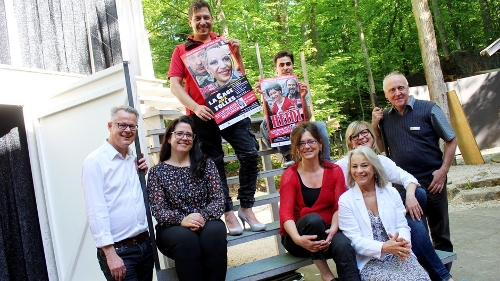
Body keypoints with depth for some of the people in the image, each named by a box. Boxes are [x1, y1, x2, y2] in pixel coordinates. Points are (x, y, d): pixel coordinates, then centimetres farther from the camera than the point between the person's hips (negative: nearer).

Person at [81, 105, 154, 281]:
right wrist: (110, 254, -19)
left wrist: (143, 175, 4)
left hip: (145, 244, 7)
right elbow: (96, 211, -16)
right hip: (118, 250, -7)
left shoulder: (135, 159, 11)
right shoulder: (95, 161, -10)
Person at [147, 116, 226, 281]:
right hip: (172, 229, -1)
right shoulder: (156, 172, 6)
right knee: (185, 237, -35)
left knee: (215, 231, -33)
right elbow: (158, 210, -3)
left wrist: (203, 216, -20)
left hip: (206, 224, 1)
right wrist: (181, 220, -23)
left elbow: (218, 200, 1)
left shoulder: (206, 165, 8)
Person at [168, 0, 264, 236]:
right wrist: (195, 107, -15)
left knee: (250, 153, -7)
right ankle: (228, 212, 14)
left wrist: (237, 54, -3)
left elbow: (241, 75, 16)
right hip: (203, 114, -1)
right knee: (215, 163, 3)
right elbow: (175, 85, 0)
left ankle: (246, 208, 8)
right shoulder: (181, 51, 10)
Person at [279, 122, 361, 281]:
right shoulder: (290, 176, -4)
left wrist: (333, 230, -27)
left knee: (343, 245, -34)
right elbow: (285, 214, -15)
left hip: (327, 232, 1)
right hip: (300, 237, -1)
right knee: (313, 218, -35)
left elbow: (340, 207, -6)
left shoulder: (334, 171, 4)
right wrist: (298, 239, -35)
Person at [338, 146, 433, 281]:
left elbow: (402, 226, 7)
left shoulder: (391, 193, 10)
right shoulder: (345, 200, -1)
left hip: (397, 255, 4)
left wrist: (401, 241, -17)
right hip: (370, 262, -3)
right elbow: (354, 240, -7)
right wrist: (383, 248, -23)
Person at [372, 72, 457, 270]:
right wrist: (375, 127, -3)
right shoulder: (384, 117, 5)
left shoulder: (428, 109, -5)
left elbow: (451, 140, -1)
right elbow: (382, 148, 13)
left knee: (440, 231, 10)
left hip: (431, 181, -2)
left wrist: (443, 170, -10)